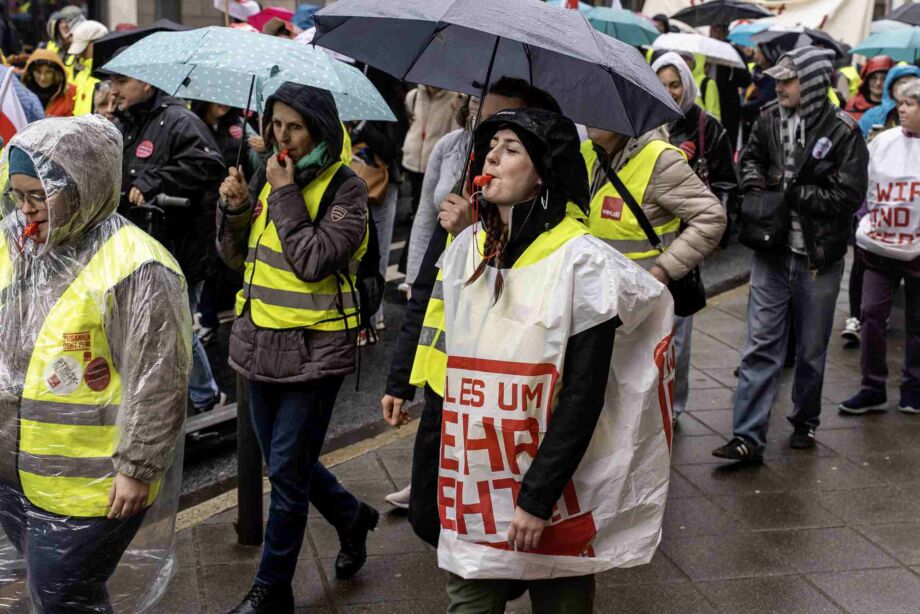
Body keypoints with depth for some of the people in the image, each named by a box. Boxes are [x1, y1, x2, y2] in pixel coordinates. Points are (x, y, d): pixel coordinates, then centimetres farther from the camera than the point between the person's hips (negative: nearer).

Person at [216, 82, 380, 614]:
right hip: (262, 342, 7)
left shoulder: (345, 188, -11)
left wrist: (285, 193, -18)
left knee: (287, 470, 0)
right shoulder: (268, 175, 7)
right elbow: (237, 256, 10)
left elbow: (313, 261, -22)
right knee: (288, 461, 17)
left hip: (313, 349, -6)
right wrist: (235, 208, -8)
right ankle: (353, 517, 42)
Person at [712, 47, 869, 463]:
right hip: (773, 250, 3)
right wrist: (757, 186, -2)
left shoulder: (842, 131, -12)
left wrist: (789, 194, -15)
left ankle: (805, 422, 34)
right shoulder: (770, 119, 1)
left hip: (819, 257, -3)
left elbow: (848, 195, -16)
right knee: (761, 344, -1)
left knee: (811, 349, 13)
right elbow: (750, 158, 19)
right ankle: (748, 438, 0)